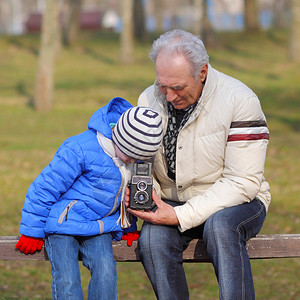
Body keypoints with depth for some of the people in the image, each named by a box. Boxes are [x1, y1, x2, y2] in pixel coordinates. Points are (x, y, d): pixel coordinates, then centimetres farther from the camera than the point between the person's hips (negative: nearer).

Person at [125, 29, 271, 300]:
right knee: (152, 238, -30)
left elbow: (242, 183, -19)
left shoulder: (239, 100, -16)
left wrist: (181, 216, -26)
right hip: (174, 204, 3)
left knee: (220, 225, -38)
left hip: (237, 203, -3)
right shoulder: (149, 99, 0)